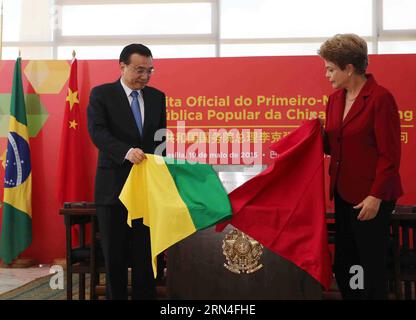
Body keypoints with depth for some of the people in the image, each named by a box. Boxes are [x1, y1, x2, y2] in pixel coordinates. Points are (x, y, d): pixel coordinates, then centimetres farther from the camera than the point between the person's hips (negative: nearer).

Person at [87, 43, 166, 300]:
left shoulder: (157, 97, 11)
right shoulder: (101, 94, -2)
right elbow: (97, 131, -15)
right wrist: (127, 152, -31)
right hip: (114, 185, -3)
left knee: (146, 252, 6)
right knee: (115, 252, 7)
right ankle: (116, 295, 20)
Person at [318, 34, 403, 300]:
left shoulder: (380, 98, -15)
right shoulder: (336, 98, 7)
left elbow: (390, 155, -15)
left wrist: (376, 196, -18)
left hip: (371, 197, -7)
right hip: (344, 192, 8)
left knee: (372, 264, 6)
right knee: (343, 263, 15)